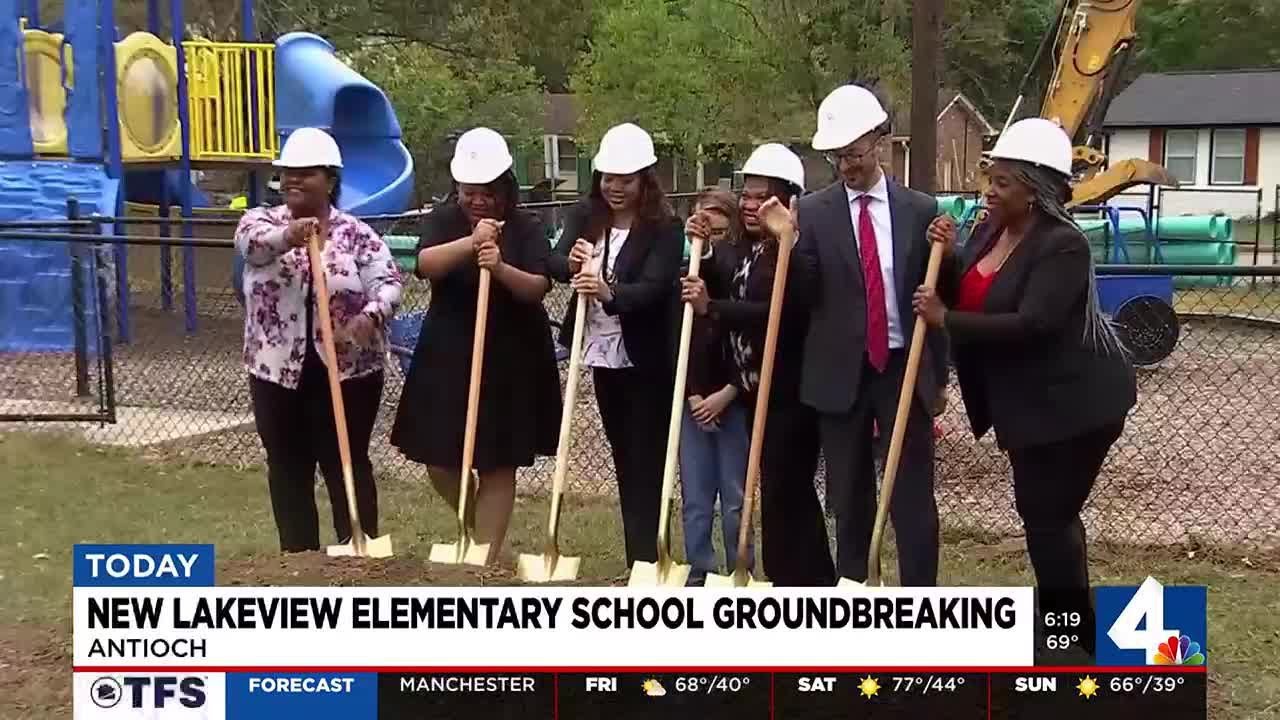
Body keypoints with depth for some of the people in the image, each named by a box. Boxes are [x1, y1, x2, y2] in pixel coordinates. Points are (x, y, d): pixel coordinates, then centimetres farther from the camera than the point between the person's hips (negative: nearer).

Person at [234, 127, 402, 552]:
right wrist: (289, 236, -46)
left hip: (348, 372, -2)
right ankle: (299, 558, 22)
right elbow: (255, 242, -22)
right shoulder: (261, 221, 1)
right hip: (278, 372, 2)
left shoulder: (357, 234, -1)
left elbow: (389, 283, -9)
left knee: (347, 465, 5)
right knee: (288, 468, 10)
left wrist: (371, 315, -32)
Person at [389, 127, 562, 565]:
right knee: (439, 462, 5)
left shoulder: (526, 228, -3)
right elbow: (426, 264, -18)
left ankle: (487, 557, 11)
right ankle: (480, 526, 33)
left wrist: (501, 268, -33)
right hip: (448, 356, 2)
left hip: (510, 361, -2)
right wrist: (470, 242, -34)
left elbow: (538, 287, -15)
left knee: (498, 465, 2)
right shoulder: (444, 220, 1)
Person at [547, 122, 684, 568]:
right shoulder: (586, 215, 2)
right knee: (623, 457, 15)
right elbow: (554, 263, -11)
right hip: (603, 354, 6)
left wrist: (608, 291, -45)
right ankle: (635, 557, 25)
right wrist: (572, 263, -34)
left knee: (646, 460, -2)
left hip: (646, 360, -6)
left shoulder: (664, 226, -14)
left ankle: (647, 560, 3)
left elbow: (654, 287, -26)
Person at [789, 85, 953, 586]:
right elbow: (802, 296, -5)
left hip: (905, 367, 0)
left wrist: (937, 375, 3)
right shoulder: (812, 212, 0)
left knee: (913, 495, 2)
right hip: (841, 372, 0)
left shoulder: (920, 209, 3)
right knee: (848, 496, 10)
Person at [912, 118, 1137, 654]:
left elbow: (1031, 325, -32)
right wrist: (946, 254, -10)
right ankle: (1069, 626, 38)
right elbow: (966, 299, 7)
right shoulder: (989, 230, 3)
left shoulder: (1062, 245, -23)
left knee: (1047, 515, -5)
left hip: (1072, 402, -9)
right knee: (1044, 510, 20)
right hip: (1027, 401, 9)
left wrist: (945, 319, -27)